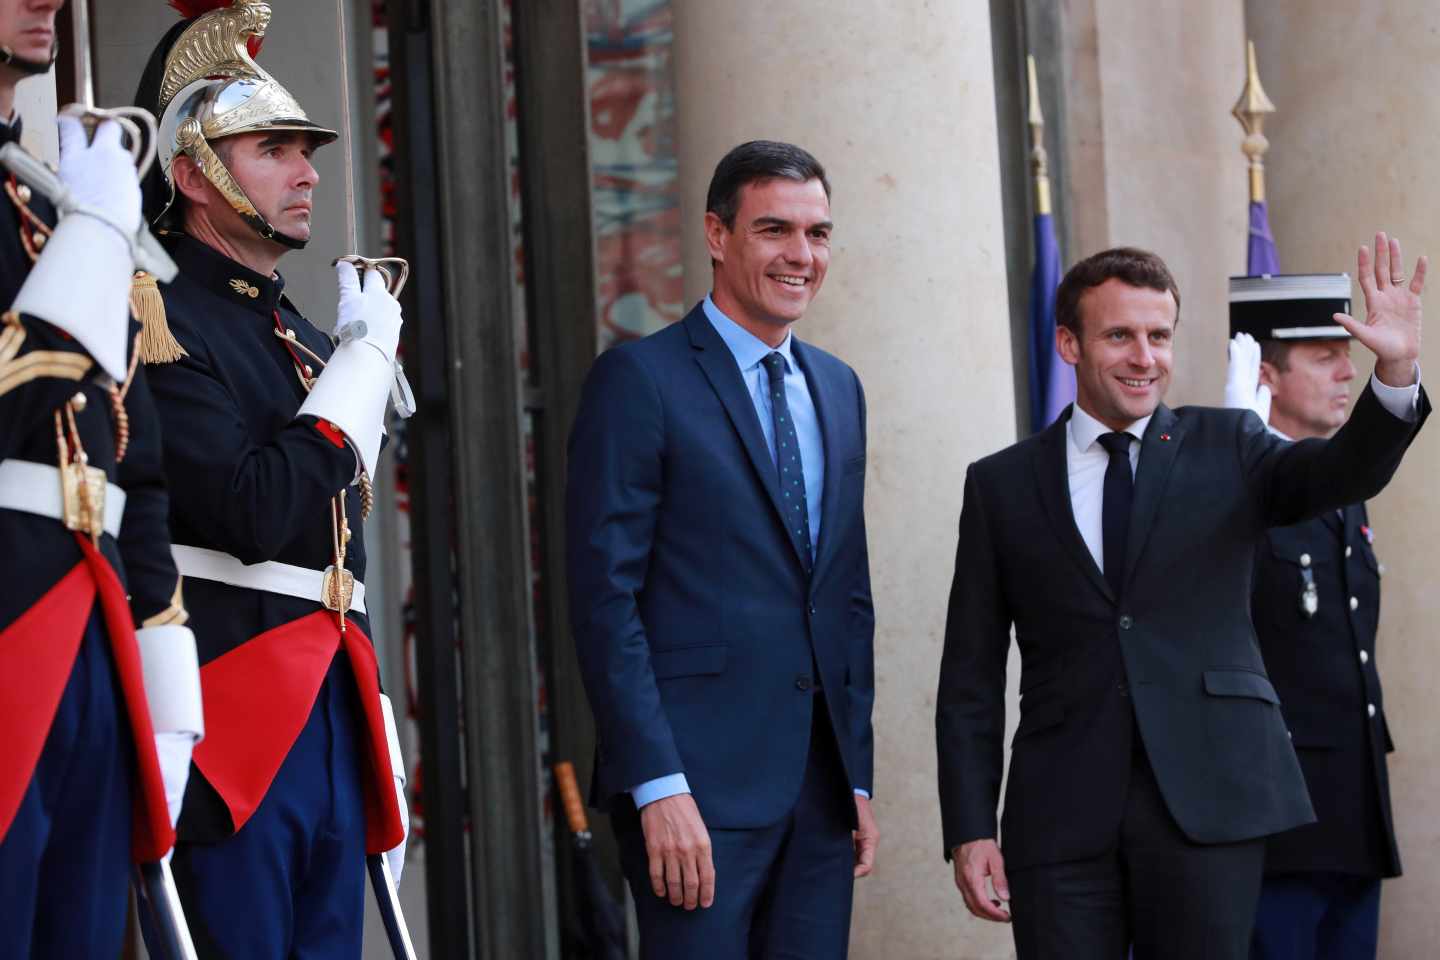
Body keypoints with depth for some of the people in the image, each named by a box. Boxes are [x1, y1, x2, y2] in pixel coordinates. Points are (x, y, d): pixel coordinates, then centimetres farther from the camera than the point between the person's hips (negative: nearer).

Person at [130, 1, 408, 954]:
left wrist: (382, 753, 22)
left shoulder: (306, 338, 20)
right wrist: (365, 361, -10)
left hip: (333, 719, 8)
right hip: (234, 723, -8)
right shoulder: (162, 323, -7)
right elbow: (255, 511, -19)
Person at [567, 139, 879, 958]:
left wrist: (859, 775, 14)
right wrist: (657, 788, -17)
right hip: (700, 781, -6)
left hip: (821, 790, 6)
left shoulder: (838, 389, 17)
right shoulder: (640, 380, -5)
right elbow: (605, 598, -11)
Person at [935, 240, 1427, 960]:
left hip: (1208, 800, 0)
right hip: (1063, 813, 0)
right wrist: (970, 830, 0)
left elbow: (1341, 471, -9)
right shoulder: (1002, 486, 10)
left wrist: (1395, 375, -28)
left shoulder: (1226, 448, 10)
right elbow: (971, 678, 8)